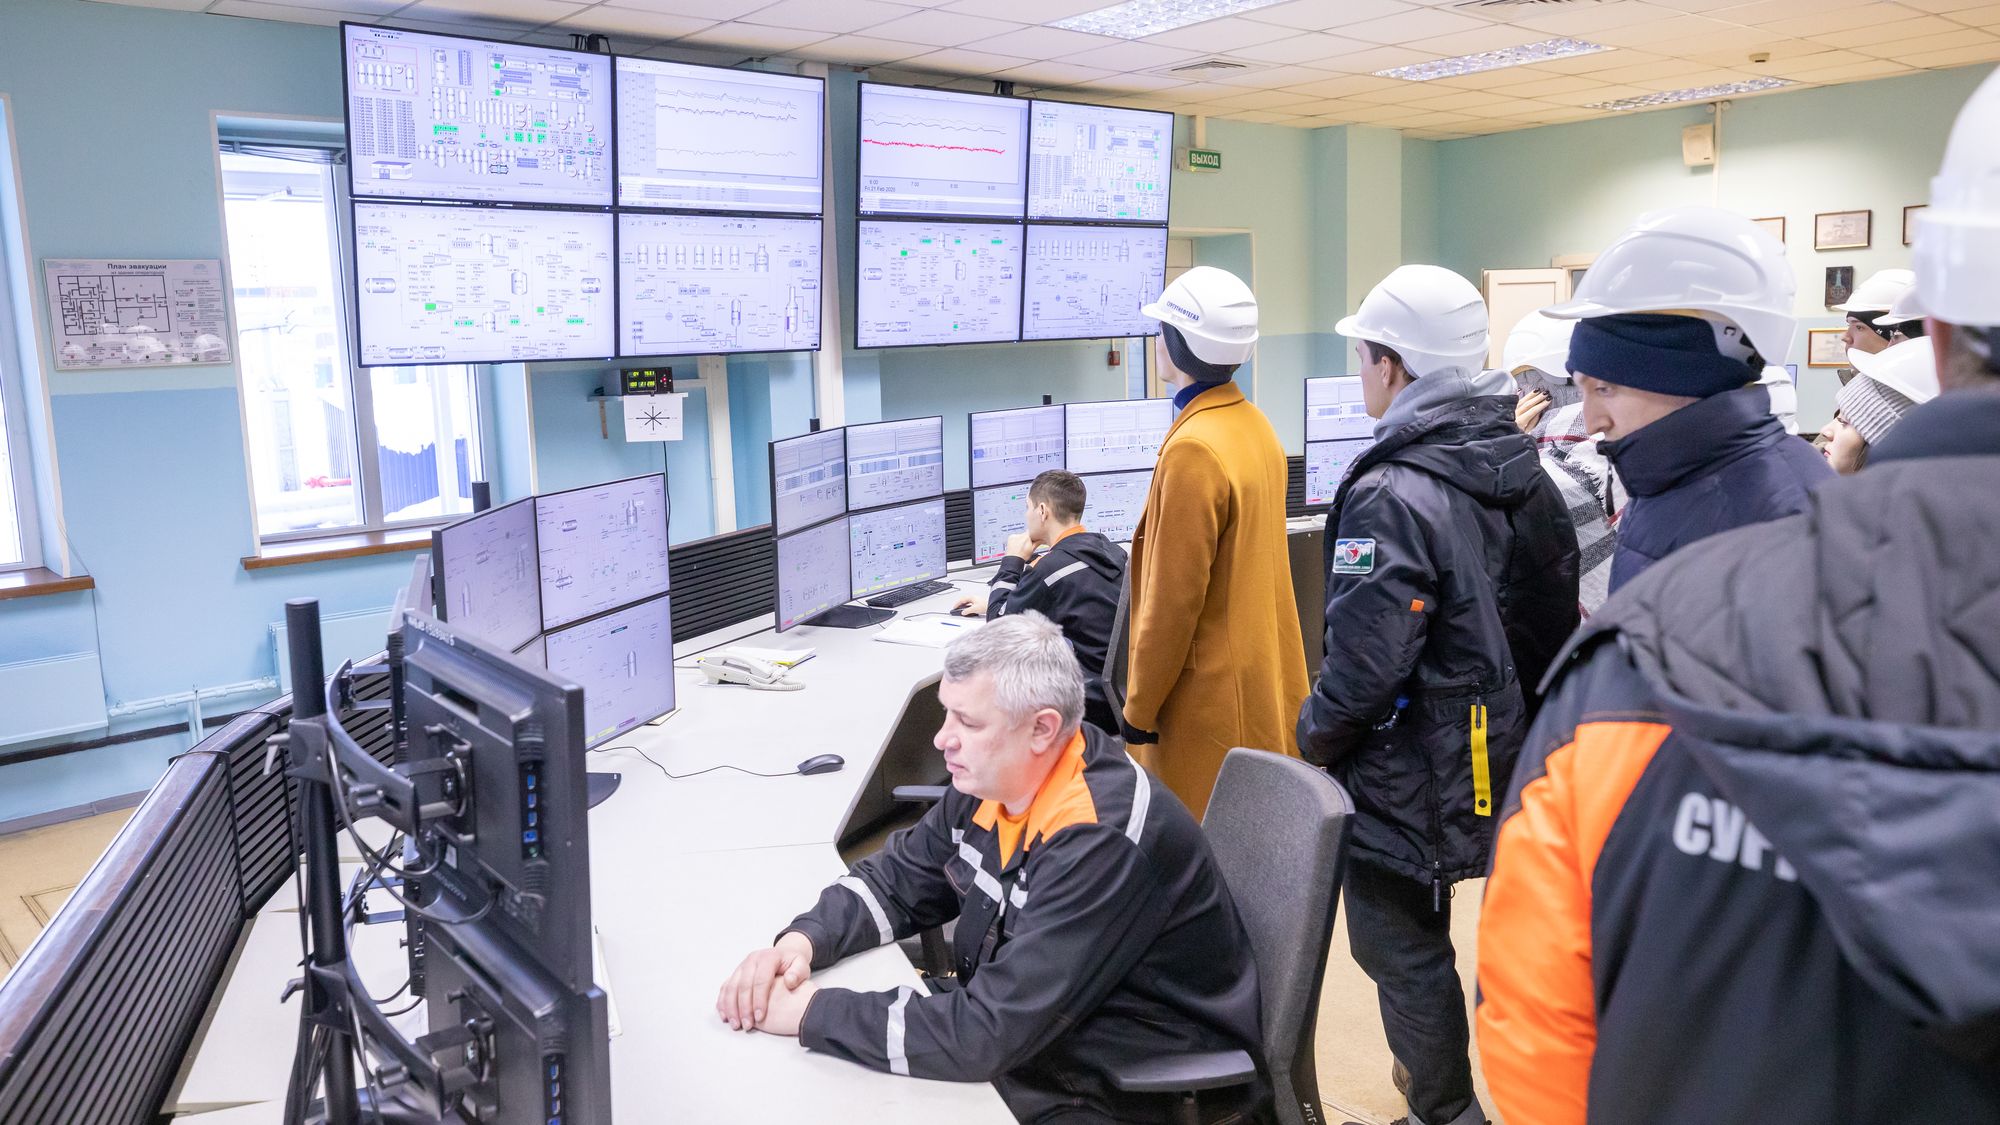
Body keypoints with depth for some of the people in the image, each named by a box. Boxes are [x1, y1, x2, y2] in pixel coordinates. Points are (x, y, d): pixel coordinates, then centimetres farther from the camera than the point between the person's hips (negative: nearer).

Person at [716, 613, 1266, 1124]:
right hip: (1017, 1040, 7)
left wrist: (811, 1012, -25)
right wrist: (802, 940, -12)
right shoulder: (993, 775, -6)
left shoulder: (1103, 843, -31)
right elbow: (897, 880, 6)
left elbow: (987, 1033, -32)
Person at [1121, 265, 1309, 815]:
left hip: (1212, 696, -9)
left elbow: (1174, 599, -19)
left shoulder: (1192, 450, -20)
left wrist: (1138, 709, -10)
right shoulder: (1257, 426, 7)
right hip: (1269, 681, 9)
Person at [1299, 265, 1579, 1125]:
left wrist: (1312, 736, -7)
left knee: (1402, 950, 9)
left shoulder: (1392, 497, -24)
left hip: (1407, 779, -8)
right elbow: (1556, 622, 9)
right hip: (1505, 761, 8)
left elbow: (1363, 666, -25)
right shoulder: (1524, 473, 1)